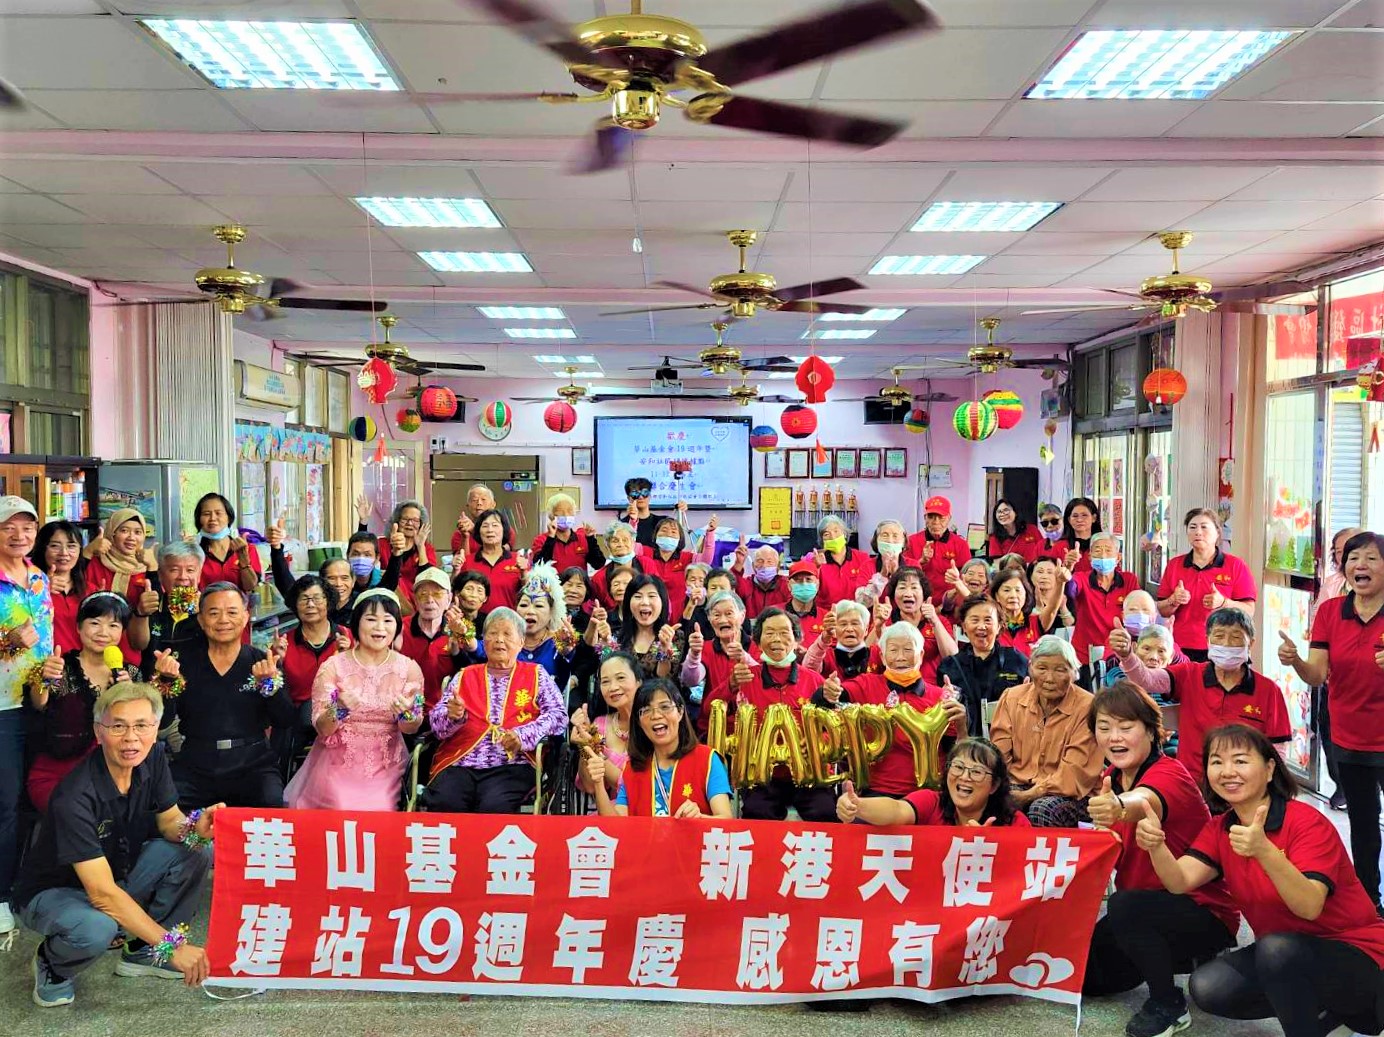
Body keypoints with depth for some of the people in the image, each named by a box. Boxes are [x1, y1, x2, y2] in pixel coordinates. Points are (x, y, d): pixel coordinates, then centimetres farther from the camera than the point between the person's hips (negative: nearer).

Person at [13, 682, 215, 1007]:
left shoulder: (153, 759, -14)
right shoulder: (75, 798, -32)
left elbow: (169, 821, -3)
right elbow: (103, 894, -34)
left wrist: (195, 828, -30)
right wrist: (171, 945, -35)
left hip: (121, 877, 6)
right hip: (54, 892, -6)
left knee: (195, 853, -16)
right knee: (95, 930, -37)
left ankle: (140, 950, 2)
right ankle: (53, 965, 0)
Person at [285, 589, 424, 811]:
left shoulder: (409, 668, -1)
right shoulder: (332, 666, -4)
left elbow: (411, 729, -1)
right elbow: (322, 728, -6)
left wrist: (407, 712, -23)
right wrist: (339, 709, -27)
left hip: (387, 766, 1)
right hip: (338, 763, -1)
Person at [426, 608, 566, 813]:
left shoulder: (536, 675, 17)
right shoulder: (465, 676, 22)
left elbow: (558, 715, 4)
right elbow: (436, 723, 15)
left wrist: (523, 736, -13)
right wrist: (453, 715, -9)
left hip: (512, 765, -1)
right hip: (459, 764, 2)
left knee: (495, 807, -32)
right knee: (445, 804, -29)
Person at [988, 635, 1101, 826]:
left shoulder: (1087, 707, -6)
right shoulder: (1011, 698, 8)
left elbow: (1075, 771, -11)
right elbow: (998, 754, 3)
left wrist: (1030, 794, -21)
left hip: (1066, 793, -3)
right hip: (1016, 785, 3)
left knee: (1042, 810, -36)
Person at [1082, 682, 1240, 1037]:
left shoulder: (1169, 774, -24)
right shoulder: (1111, 779, 0)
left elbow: (1143, 803, -50)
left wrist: (1119, 807, -71)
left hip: (1205, 914, -8)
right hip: (1150, 907, 8)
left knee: (1125, 905, -35)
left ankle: (1168, 1005, -10)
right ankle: (1178, 960, 22)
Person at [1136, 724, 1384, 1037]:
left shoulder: (1308, 822, -19)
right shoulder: (1220, 829, 0)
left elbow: (1309, 907, -33)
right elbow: (1180, 881, -17)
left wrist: (1264, 851, -49)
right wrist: (1155, 845, -37)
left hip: (1355, 955, -7)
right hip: (1283, 955, 7)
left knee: (1275, 947, -35)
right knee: (1207, 987, -16)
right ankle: (1330, 1010, 6)